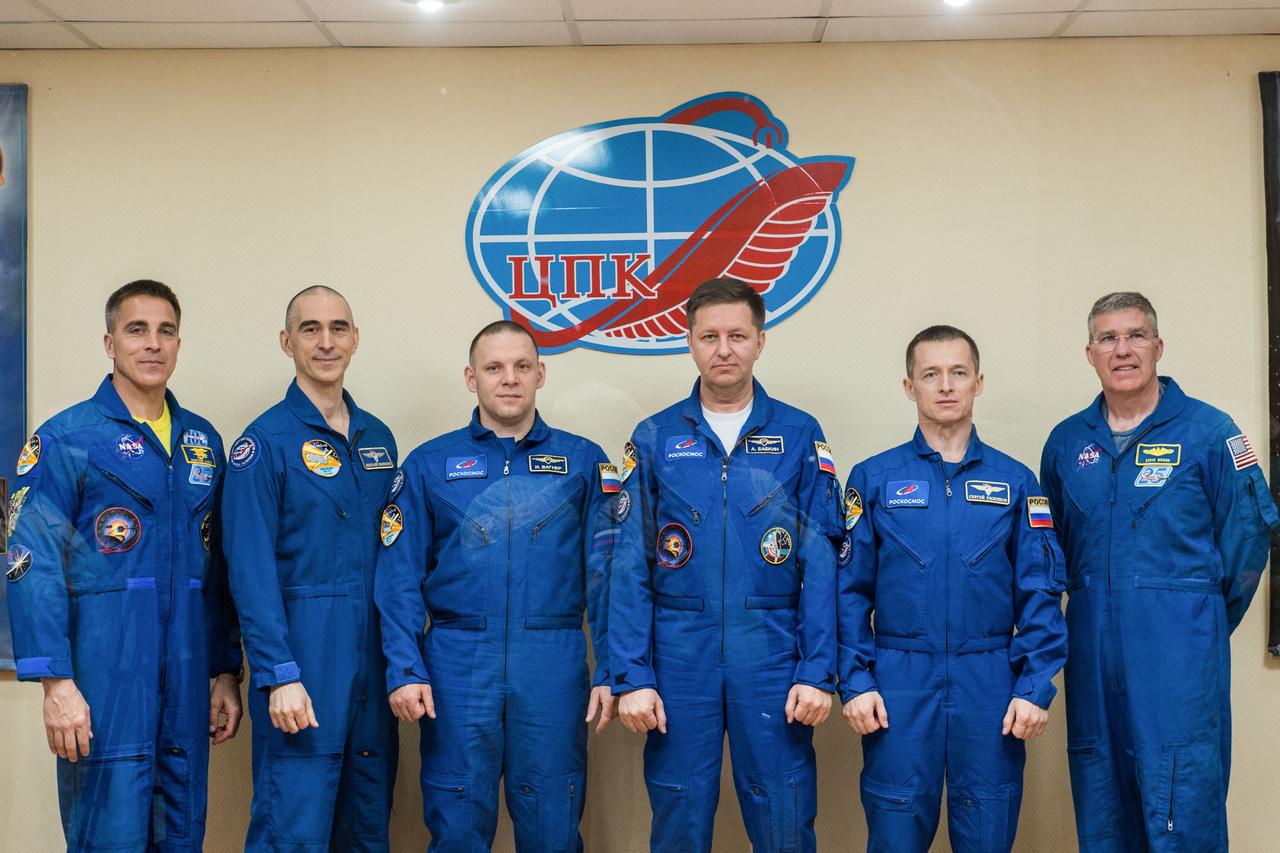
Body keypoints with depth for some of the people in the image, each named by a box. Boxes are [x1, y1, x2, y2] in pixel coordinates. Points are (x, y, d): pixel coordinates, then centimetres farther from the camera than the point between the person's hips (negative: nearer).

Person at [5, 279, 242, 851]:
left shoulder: (203, 441, 12)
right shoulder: (65, 439, -5)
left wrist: (227, 672, 13)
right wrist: (56, 681, -17)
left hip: (186, 674, 5)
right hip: (106, 671, -5)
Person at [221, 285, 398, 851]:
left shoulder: (377, 438, 12)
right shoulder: (265, 442, -7)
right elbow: (251, 570, -12)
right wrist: (279, 675, -18)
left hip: (374, 664, 6)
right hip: (302, 665, -6)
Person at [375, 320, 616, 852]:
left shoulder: (583, 462, 6)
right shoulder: (429, 465, 6)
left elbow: (606, 574, 4)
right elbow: (400, 579, 3)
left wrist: (611, 672, -3)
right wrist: (404, 670, -7)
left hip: (553, 667, 0)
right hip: (457, 667, 0)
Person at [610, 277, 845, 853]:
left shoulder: (799, 436, 3)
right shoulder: (655, 438, 4)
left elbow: (821, 565, 0)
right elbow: (631, 569, 1)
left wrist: (818, 672, -7)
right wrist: (631, 677, -6)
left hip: (772, 660, 0)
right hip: (680, 660, 1)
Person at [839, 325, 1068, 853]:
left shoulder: (1015, 482, 6)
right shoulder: (873, 479, 4)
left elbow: (1041, 595, 4)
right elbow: (850, 590, 3)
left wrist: (1035, 688, -5)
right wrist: (855, 682, -6)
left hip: (990, 687, 1)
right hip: (898, 687, -1)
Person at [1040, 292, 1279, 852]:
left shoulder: (1208, 432, -3)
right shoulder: (1067, 442, 9)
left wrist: (1202, 624, 6)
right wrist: (1093, 608, 11)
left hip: (1180, 651, -4)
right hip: (1093, 653, 4)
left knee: (1183, 807, -4)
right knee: (1100, 804, 11)